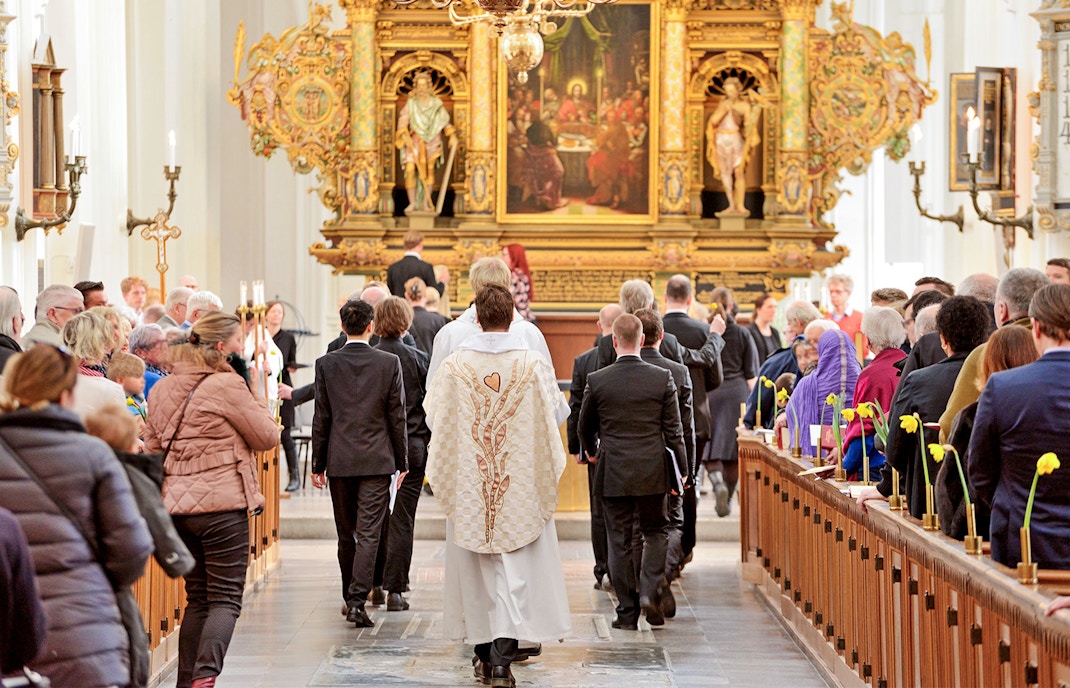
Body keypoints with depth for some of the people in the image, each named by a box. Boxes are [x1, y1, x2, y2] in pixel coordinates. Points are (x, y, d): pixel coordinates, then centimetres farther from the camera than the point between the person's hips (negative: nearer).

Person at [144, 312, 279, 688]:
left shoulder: (163, 388, 11)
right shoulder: (228, 385, -11)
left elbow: (152, 446, 16)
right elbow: (267, 437, -4)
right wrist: (255, 393, 5)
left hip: (177, 504, 7)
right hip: (223, 504, -7)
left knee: (197, 597, 15)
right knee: (225, 598, -3)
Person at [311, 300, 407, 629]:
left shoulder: (325, 364, -2)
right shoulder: (389, 363, -4)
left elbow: (321, 418, 0)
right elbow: (397, 416, -1)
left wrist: (318, 463, 7)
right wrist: (402, 461, 7)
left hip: (339, 461, 2)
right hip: (377, 461, -1)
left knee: (346, 535, 13)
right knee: (369, 533, -3)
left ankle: (350, 598, 23)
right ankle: (357, 600, -13)